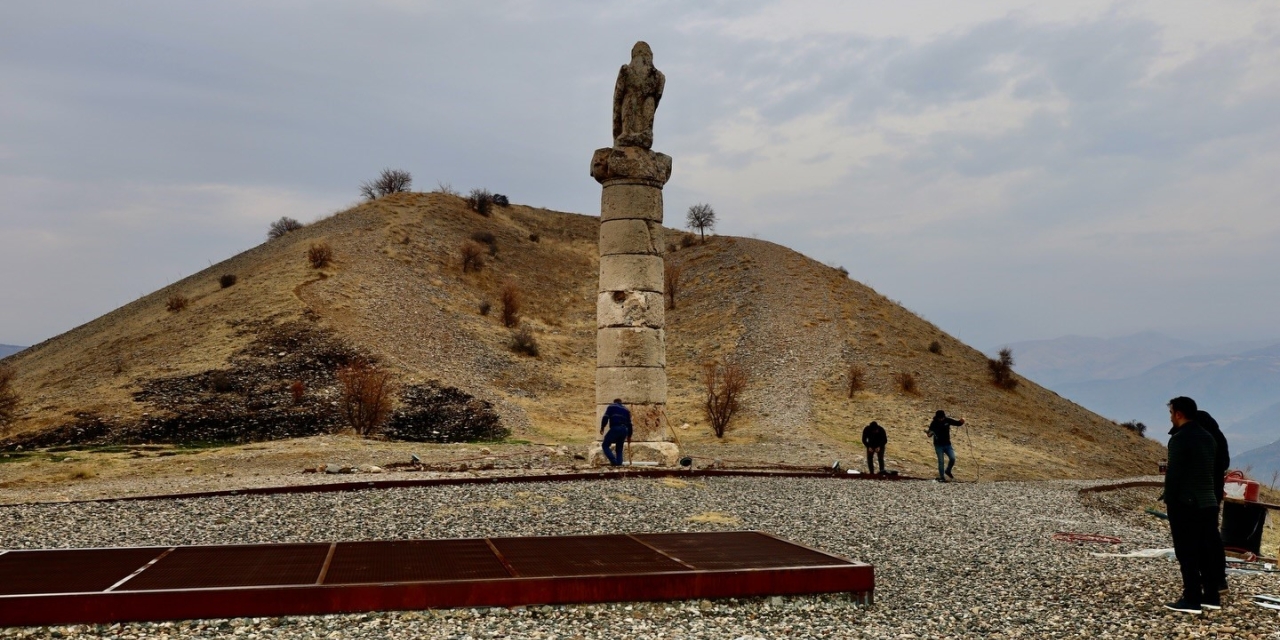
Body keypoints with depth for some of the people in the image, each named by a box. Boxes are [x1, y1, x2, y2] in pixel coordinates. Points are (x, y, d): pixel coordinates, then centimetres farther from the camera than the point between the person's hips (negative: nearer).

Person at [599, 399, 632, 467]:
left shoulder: (611, 407, 15)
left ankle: (613, 461, -14)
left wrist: (602, 428, 2)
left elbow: (605, 417, -1)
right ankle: (619, 463, 3)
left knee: (605, 445, 2)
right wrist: (629, 436, 27)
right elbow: (629, 423, 23)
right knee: (619, 448, 16)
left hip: (615, 428, -5)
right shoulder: (626, 410, 27)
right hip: (624, 430, 5)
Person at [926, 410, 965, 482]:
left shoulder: (947, 420, -4)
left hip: (947, 444, 3)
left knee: (952, 458, -6)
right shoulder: (934, 423, -12)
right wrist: (929, 433, -40)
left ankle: (948, 471, 21)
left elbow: (958, 423, 3)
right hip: (938, 445, -3)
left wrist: (961, 421, -19)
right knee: (941, 461, -3)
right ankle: (942, 477, 7)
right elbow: (930, 433, -16)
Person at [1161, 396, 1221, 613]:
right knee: (1207, 552, 13)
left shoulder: (1180, 439, -13)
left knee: (1187, 555, -3)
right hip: (1209, 503, 8)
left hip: (1185, 505, -8)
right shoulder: (1208, 437, 12)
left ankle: (1192, 600, -2)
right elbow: (1215, 470, 16)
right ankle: (1211, 597, 18)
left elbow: (1173, 473, -15)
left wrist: (1169, 501, -8)